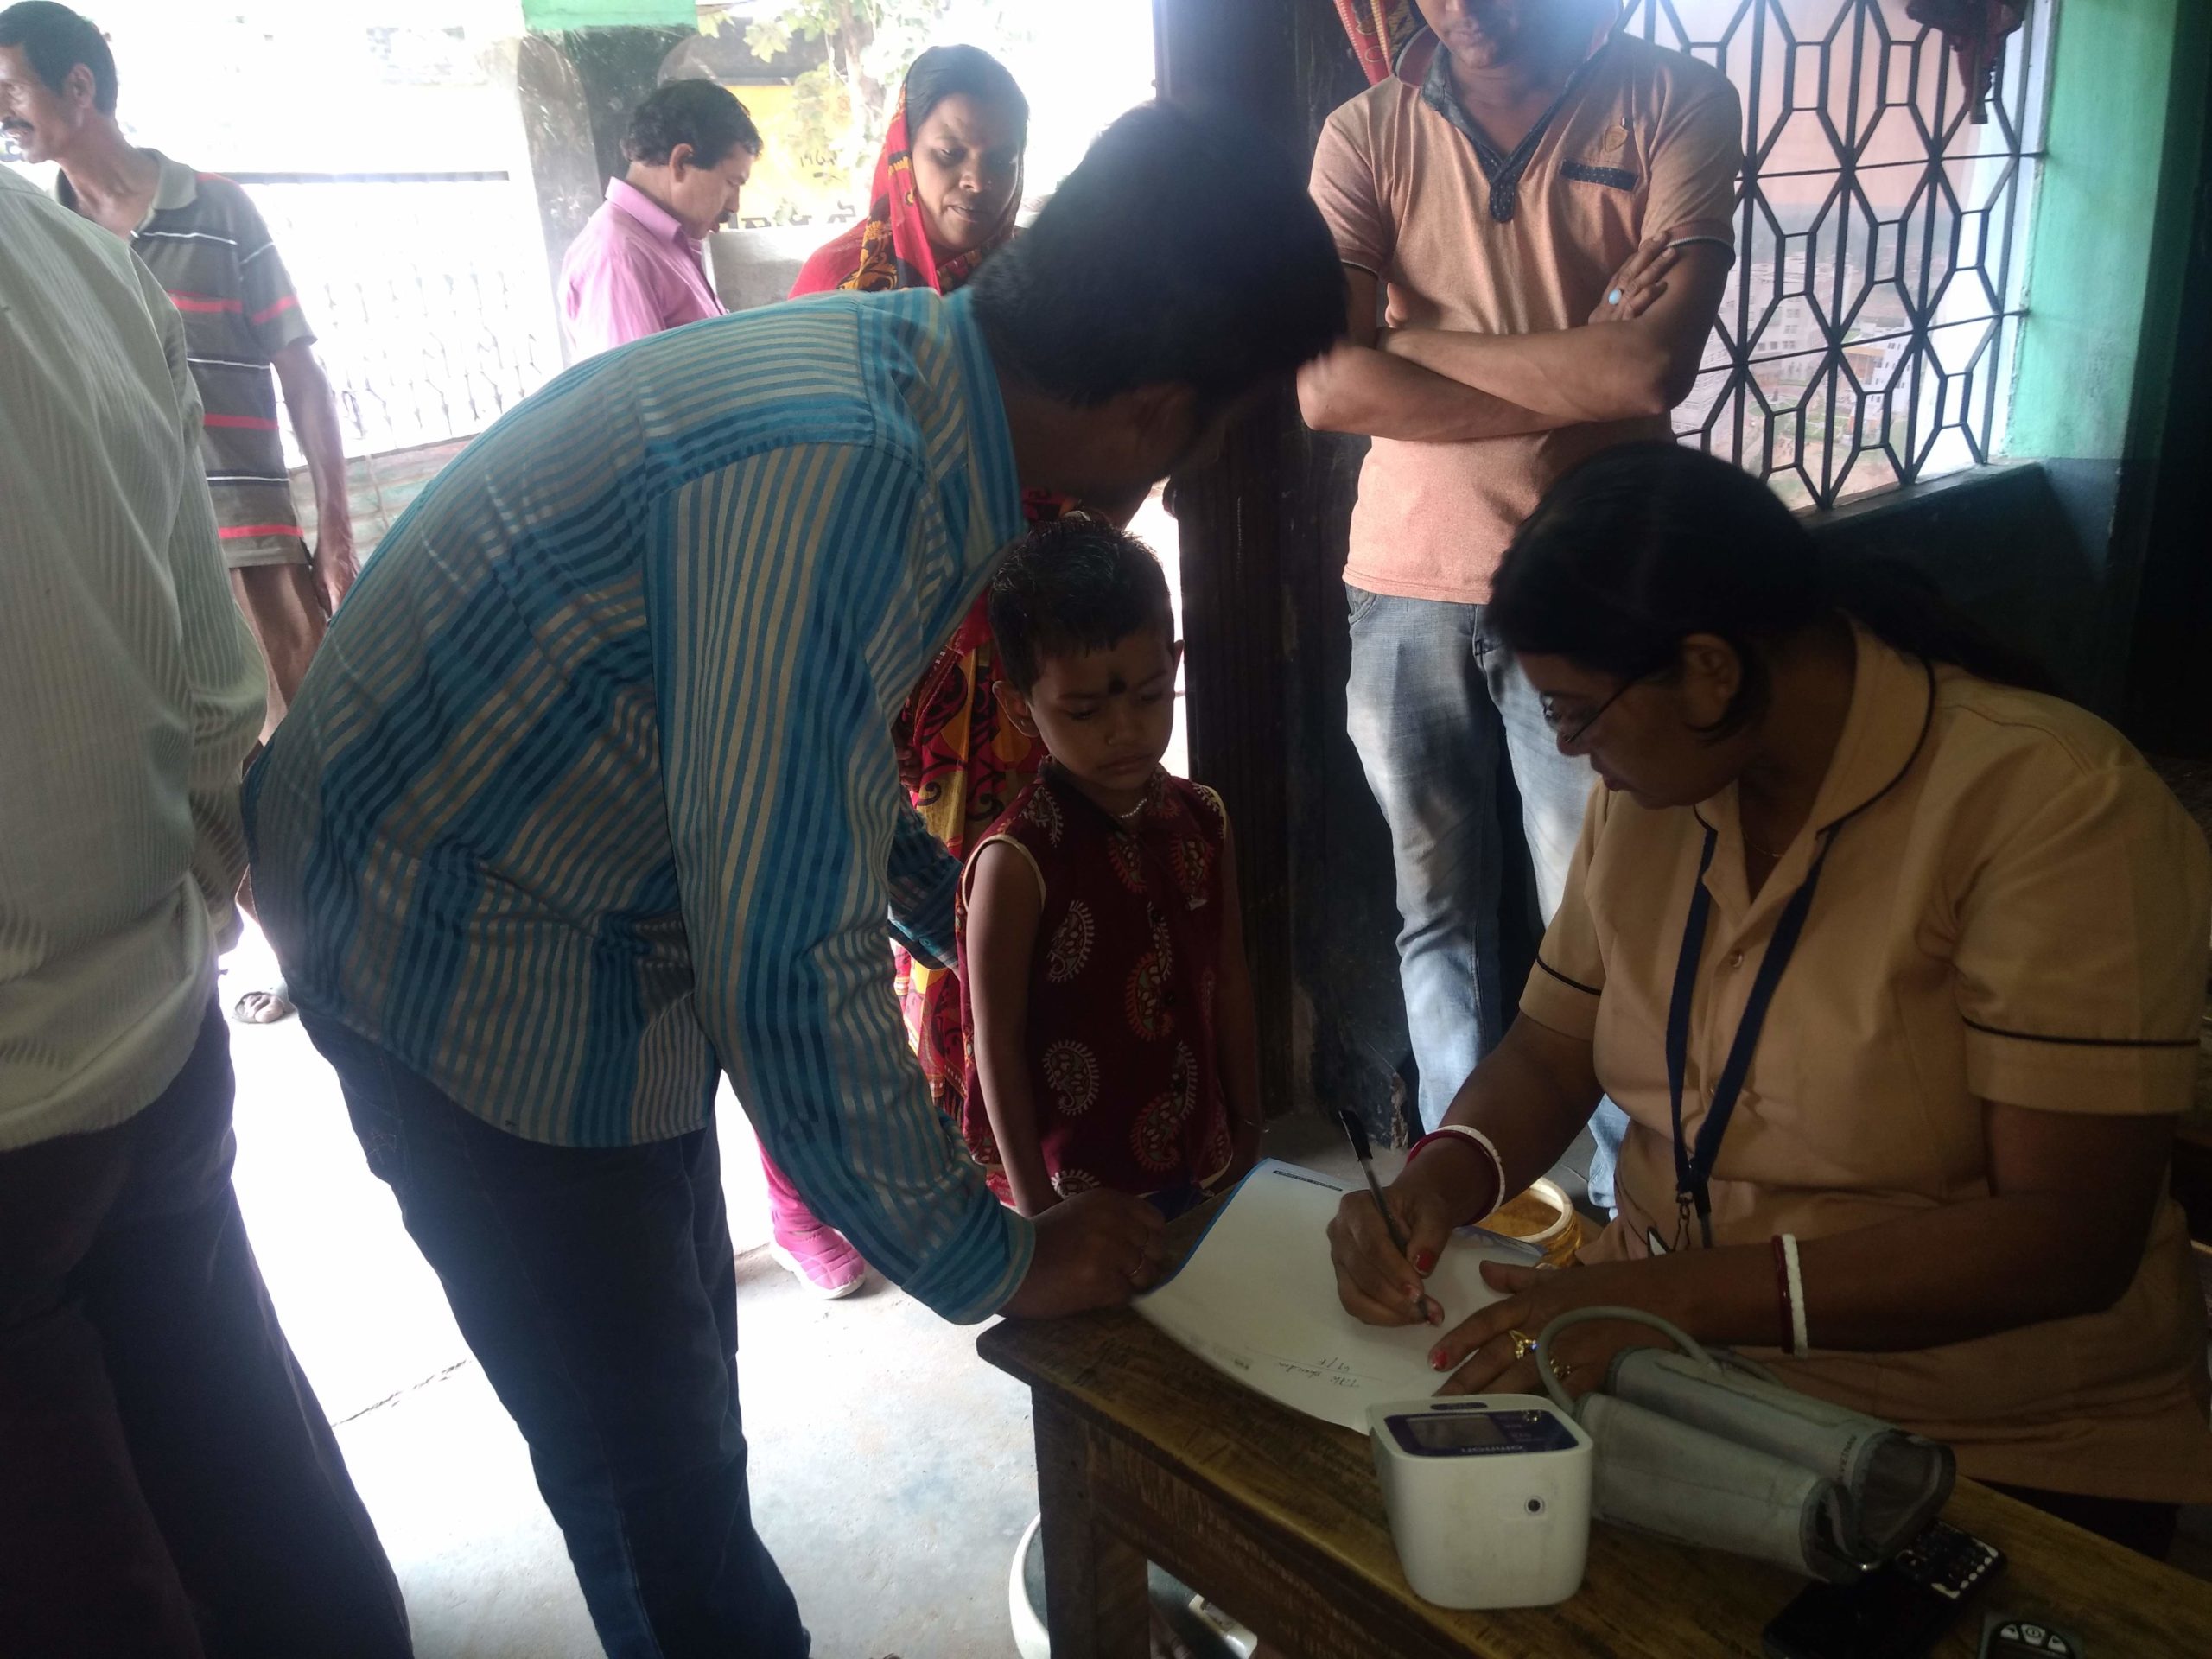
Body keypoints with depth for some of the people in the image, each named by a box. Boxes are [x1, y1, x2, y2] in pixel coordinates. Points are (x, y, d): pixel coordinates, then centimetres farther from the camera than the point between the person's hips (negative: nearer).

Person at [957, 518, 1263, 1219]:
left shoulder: (1201, 821, -3)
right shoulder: (1019, 860, -19)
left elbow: (1229, 983, 7)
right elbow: (997, 1043, -14)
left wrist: (1246, 1134, 12)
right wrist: (1034, 1203, -10)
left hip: (1200, 1168, 5)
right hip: (1076, 1188, -5)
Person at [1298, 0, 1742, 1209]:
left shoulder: (1673, 104, -1)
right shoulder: (1367, 134, 2)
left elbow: (1652, 363, -16)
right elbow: (1325, 386, -12)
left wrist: (1407, 339, -9)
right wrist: (1575, 378, -12)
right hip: (1403, 582, 2)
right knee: (1438, 903, 13)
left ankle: (1629, 1197, 23)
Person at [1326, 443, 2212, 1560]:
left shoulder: (2048, 800, -18)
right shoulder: (1648, 795, 3)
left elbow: (2071, 1236, -22)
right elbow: (1547, 1057, 9)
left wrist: (1684, 1295, -30)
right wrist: (1439, 1179, -11)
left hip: (1996, 1463, -5)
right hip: (1670, 1363, 5)